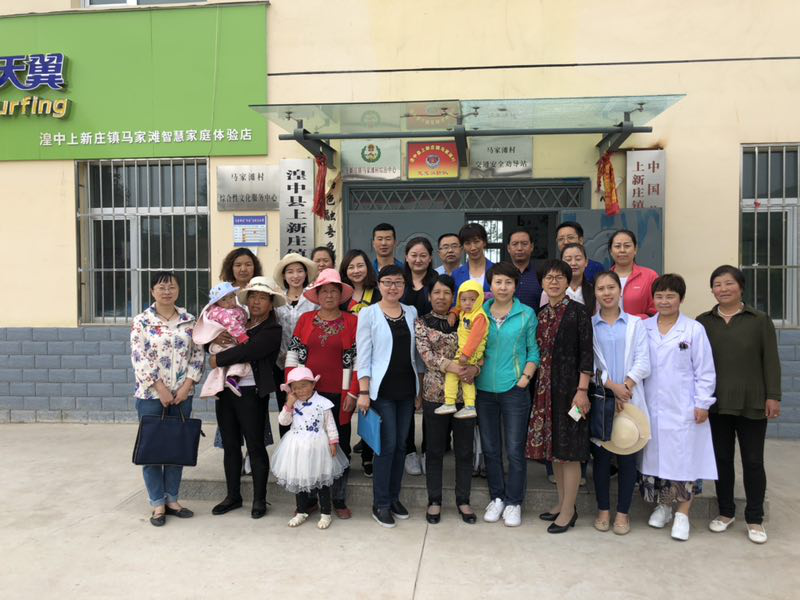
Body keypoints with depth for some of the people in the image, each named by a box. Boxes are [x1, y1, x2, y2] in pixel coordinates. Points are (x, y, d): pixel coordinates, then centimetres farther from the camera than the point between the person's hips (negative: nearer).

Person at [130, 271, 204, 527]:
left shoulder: (189, 321, 5)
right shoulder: (141, 321, -4)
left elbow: (197, 355, 4)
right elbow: (139, 359, -10)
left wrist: (187, 386, -7)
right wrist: (160, 389, -14)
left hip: (182, 394, 3)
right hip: (151, 394, -3)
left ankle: (172, 499, 22)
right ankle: (157, 503, 14)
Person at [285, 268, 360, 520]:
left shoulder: (352, 321, -1)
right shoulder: (305, 319, 5)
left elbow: (359, 360, -3)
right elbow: (292, 356, 5)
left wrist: (353, 393, -8)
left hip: (339, 395, -1)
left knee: (340, 446, 7)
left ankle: (339, 500, 21)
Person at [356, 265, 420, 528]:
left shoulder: (411, 312, 9)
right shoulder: (368, 313, -3)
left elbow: (414, 349, 13)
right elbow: (363, 355, -6)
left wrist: (419, 388, 10)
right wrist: (363, 391, -12)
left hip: (406, 388, 5)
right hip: (382, 389, -4)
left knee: (401, 445, 10)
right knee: (387, 445, -4)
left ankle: (394, 497, 24)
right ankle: (380, 504, 9)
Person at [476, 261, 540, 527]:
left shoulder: (527, 314, 1)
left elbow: (534, 350, 2)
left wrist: (525, 377, -9)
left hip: (514, 389, -3)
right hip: (484, 389, 3)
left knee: (515, 449, 2)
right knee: (490, 448, 12)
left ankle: (513, 502, 18)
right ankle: (496, 497, 28)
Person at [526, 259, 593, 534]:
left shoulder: (578, 311, -7)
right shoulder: (541, 314, 10)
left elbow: (586, 353, -11)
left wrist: (582, 390, -16)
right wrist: (537, 385, 8)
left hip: (569, 385, -6)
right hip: (546, 387, 6)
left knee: (569, 449, 0)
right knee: (554, 447, 13)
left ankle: (568, 511, 11)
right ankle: (563, 503, 27)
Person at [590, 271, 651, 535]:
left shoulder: (635, 323, 7)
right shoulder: (588, 325, 5)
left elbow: (643, 362, -1)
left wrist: (625, 387, -13)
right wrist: (611, 386, -14)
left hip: (629, 399, 0)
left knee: (627, 457, 5)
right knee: (601, 455, 6)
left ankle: (623, 513, 17)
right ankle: (603, 510, 19)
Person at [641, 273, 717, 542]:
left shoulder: (694, 329, -2)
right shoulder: (643, 328, 5)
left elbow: (705, 371, -1)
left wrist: (702, 404, -5)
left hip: (683, 409, -3)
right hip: (652, 407, 3)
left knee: (684, 459, 0)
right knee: (655, 457, 10)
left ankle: (683, 515, 14)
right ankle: (663, 506, 28)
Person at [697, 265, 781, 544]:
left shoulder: (760, 320, 1)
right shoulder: (703, 322, 5)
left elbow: (771, 361, -1)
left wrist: (773, 396, -7)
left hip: (751, 403, -2)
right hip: (717, 403, 2)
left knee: (753, 461, 5)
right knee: (722, 459, 11)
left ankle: (755, 518, 19)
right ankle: (726, 512, 26)